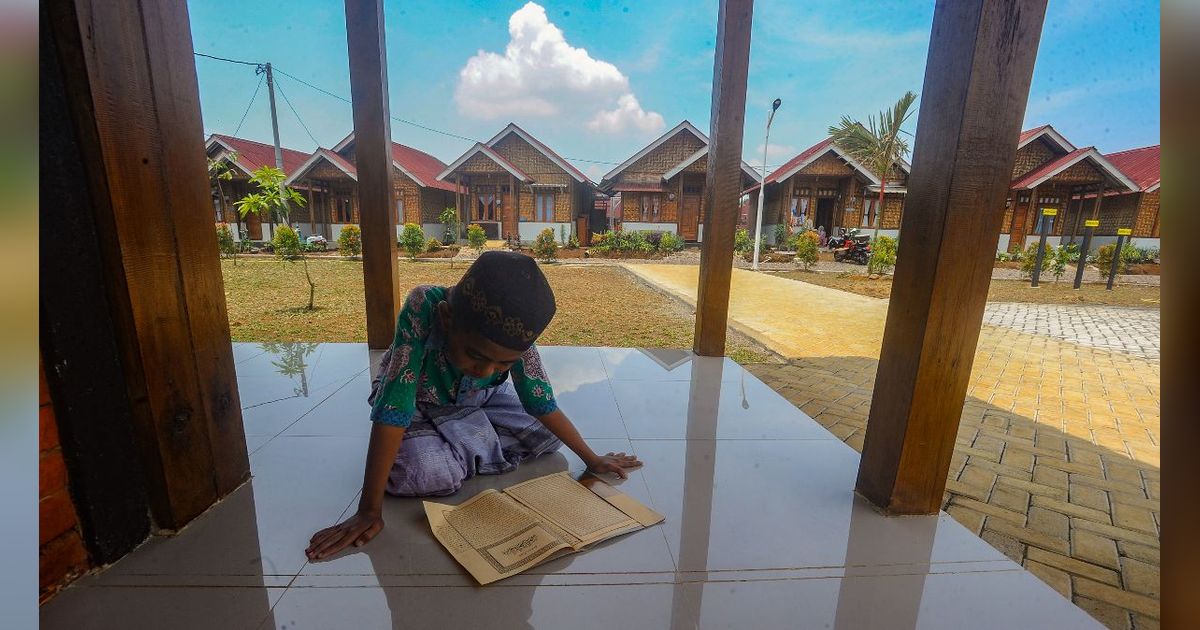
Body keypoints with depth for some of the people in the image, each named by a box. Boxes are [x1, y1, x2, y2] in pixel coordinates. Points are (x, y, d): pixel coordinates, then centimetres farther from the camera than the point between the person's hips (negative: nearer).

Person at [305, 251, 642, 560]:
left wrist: (592, 459, -12)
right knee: (428, 474, -31)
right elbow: (393, 408, -37)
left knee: (549, 435, -9)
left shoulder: (513, 333, -30)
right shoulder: (423, 307, -39)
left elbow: (542, 403, -17)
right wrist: (369, 510, -34)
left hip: (477, 402, 3)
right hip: (417, 405, -2)